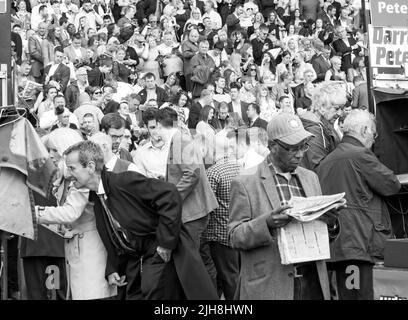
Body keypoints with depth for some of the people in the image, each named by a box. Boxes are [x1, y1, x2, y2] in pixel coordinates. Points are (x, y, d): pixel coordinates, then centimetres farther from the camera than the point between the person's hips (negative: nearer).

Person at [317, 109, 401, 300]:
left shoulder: (325, 162, 17)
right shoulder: (361, 155, -8)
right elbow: (392, 185, -6)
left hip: (335, 246, 8)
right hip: (359, 244, -8)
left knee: (345, 295, 10)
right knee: (363, 295, -8)